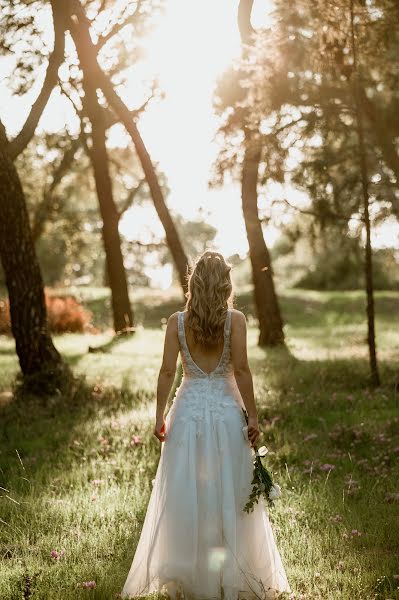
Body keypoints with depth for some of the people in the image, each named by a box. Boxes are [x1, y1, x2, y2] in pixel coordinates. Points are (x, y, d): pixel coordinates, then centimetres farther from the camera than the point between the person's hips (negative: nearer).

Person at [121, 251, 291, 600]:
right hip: (226, 409, -1)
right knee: (230, 493, 9)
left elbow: (168, 371, -3)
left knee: (185, 493, 9)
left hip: (188, 409, 1)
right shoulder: (235, 319, -6)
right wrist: (252, 416, -4)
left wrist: (160, 417, 3)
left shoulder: (177, 321, -1)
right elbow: (241, 370, -9)